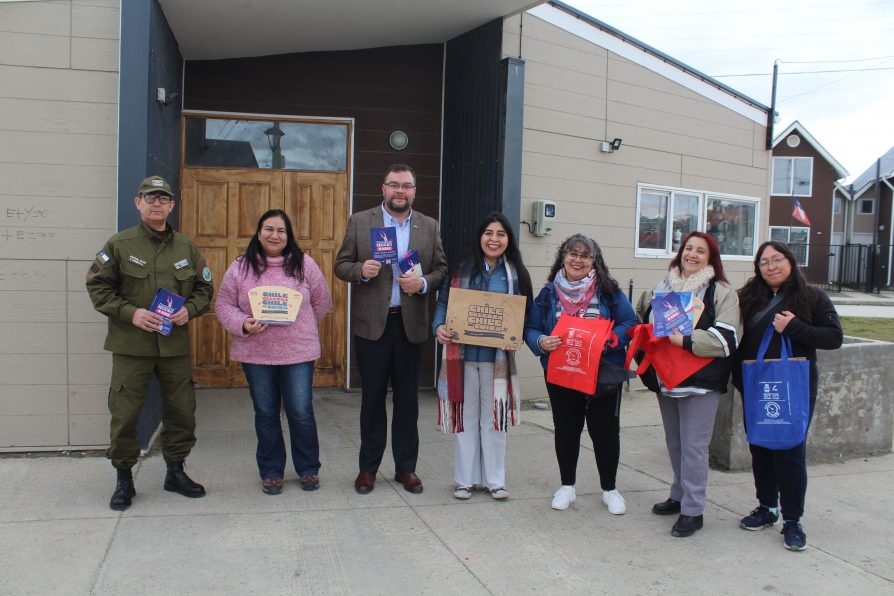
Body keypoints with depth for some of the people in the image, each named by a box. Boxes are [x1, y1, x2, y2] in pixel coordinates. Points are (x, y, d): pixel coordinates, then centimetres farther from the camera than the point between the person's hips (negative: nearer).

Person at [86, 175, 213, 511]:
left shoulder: (186, 247, 8)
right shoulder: (119, 245, -2)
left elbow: (205, 288, 14)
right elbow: (97, 287, -2)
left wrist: (189, 310, -6)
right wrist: (130, 313, -15)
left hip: (175, 344, 3)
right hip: (130, 345, -3)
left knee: (181, 411, 10)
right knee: (124, 414, 1)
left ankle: (176, 472, 28)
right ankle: (124, 480, 19)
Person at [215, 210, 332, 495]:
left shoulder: (304, 264, 1)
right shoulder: (240, 267, 2)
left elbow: (322, 301, 9)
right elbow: (223, 304, 4)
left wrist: (303, 329, 6)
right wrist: (243, 324, -13)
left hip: (298, 352, -1)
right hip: (255, 353, 1)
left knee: (301, 413, 0)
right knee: (266, 413, 10)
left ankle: (308, 469, 20)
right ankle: (271, 472, 24)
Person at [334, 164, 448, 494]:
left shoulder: (429, 226, 7)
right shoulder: (359, 222, 2)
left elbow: (441, 269, 7)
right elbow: (341, 264, 2)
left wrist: (424, 283, -13)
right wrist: (360, 270, -18)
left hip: (411, 323, 2)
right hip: (371, 322, -1)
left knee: (407, 398, 9)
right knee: (372, 397, 7)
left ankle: (406, 467, 20)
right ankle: (368, 467, 19)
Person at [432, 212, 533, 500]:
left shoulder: (515, 274, 3)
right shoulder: (463, 268, 1)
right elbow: (443, 302, 3)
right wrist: (439, 327, -15)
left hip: (497, 357, 0)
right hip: (463, 355, 0)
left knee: (494, 418, 9)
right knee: (466, 417, 9)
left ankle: (494, 479, 21)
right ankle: (465, 479, 20)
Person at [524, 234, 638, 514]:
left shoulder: (609, 291, -4)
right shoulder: (549, 292, 0)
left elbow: (630, 325, -5)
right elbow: (530, 328, 2)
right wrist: (541, 342, -19)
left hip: (603, 377, -1)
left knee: (605, 431, 7)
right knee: (565, 430, 13)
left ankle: (609, 489, 26)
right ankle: (567, 486, 30)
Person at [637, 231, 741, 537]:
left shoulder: (721, 292, -5)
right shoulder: (664, 286, 13)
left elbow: (726, 339, -17)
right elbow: (647, 321, 26)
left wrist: (685, 340, -24)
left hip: (700, 381, -6)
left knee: (693, 446, -4)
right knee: (674, 442, 16)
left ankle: (693, 510, 6)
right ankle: (680, 496, 31)